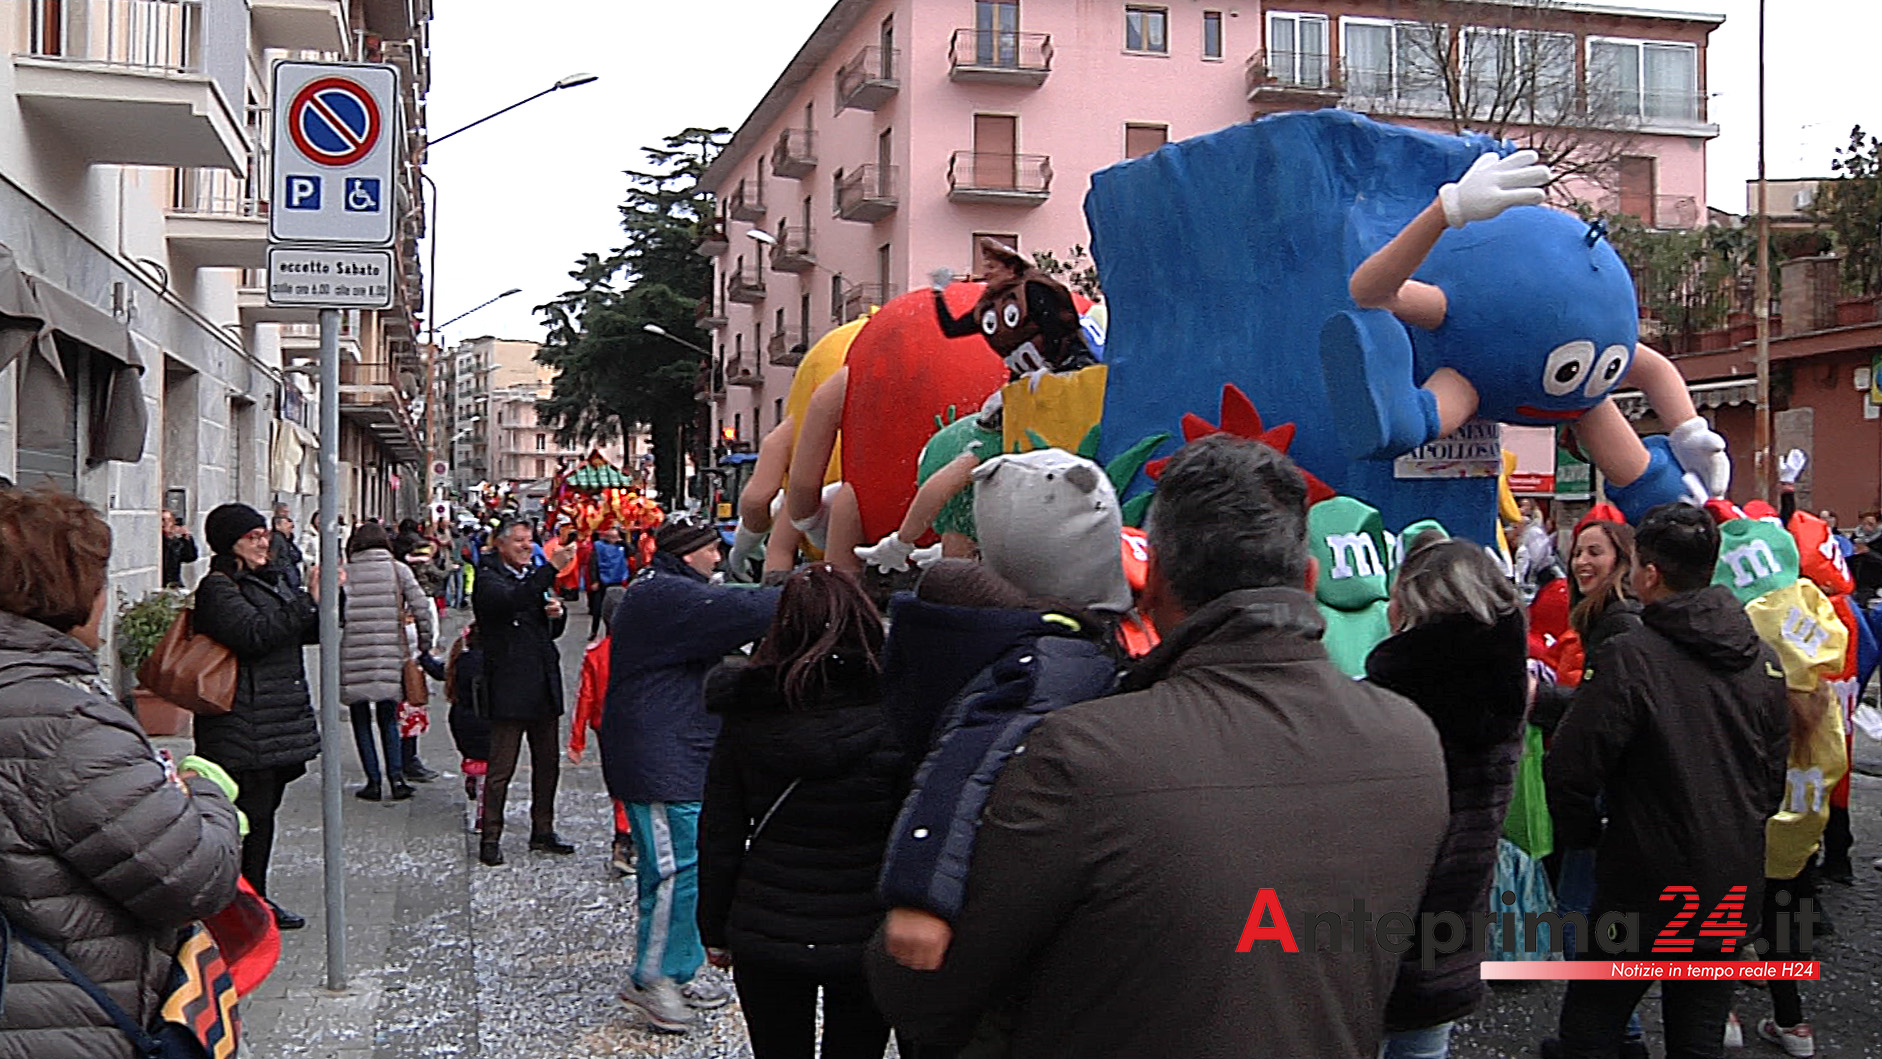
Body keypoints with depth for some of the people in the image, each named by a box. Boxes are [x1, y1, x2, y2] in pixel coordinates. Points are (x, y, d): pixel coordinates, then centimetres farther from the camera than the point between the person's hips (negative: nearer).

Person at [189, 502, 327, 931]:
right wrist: (308, 599, -23)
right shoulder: (218, 589, -10)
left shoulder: (269, 580, 18)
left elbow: (307, 633, 23)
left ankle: (256, 899, 24)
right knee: (249, 816, -7)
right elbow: (255, 634, -24)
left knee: (264, 813, 15)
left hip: (278, 724, 9)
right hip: (244, 730, -9)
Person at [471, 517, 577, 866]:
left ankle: (542, 831, 23)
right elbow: (512, 600, -29)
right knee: (501, 768, -4)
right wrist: (551, 569, -34)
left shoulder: (535, 576, 18)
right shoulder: (488, 578, -6)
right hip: (509, 687, -7)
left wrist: (557, 613, 1)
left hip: (544, 686, 8)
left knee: (548, 763, 12)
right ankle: (490, 837, 5)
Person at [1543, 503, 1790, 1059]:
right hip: (1734, 885, 6)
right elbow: (1776, 771, 12)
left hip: (1646, 887, -6)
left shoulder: (1630, 656, -19)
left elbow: (1570, 767, -19)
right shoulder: (1763, 659, 1)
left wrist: (1580, 832, 0)